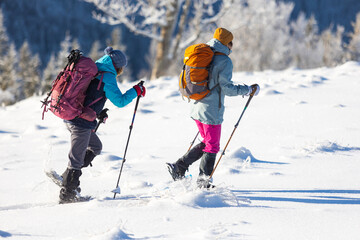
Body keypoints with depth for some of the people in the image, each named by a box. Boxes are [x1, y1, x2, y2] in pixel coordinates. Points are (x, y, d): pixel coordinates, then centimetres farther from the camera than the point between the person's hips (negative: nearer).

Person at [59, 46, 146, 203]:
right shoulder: (107, 77, -11)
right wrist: (136, 91, 2)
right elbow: (120, 101, -10)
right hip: (81, 122, -9)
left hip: (71, 117, 9)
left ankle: (67, 178, 19)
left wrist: (99, 112, 27)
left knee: (95, 146, 24)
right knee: (77, 159, -2)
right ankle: (67, 195, 3)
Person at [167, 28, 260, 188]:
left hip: (196, 108, 8)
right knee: (212, 147, 5)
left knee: (207, 143, 21)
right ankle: (203, 183, 9)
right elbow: (227, 88, -16)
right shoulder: (224, 61, -14)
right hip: (212, 112, -8)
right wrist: (248, 90, -5)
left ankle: (179, 167, 15)